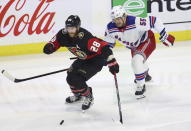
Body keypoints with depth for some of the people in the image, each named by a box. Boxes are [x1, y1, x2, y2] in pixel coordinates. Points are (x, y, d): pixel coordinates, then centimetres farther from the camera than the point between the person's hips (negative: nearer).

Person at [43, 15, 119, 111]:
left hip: (96, 60, -8)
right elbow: (55, 42, 0)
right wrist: (49, 47, -25)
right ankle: (78, 95, 37)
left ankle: (88, 97, 7)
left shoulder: (85, 37, -38)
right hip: (83, 59, 8)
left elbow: (103, 47, -42)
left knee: (77, 79, -19)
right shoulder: (63, 34, -16)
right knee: (70, 77, 5)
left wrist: (112, 63, -47)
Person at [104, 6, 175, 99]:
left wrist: (164, 35, -32)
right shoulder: (110, 28, -23)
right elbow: (108, 43, -5)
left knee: (137, 60, -28)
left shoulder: (135, 22, -40)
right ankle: (145, 75, 62)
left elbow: (153, 21, -33)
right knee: (136, 62, 26)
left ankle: (141, 85, -9)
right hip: (135, 45, 7)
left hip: (147, 41, -7)